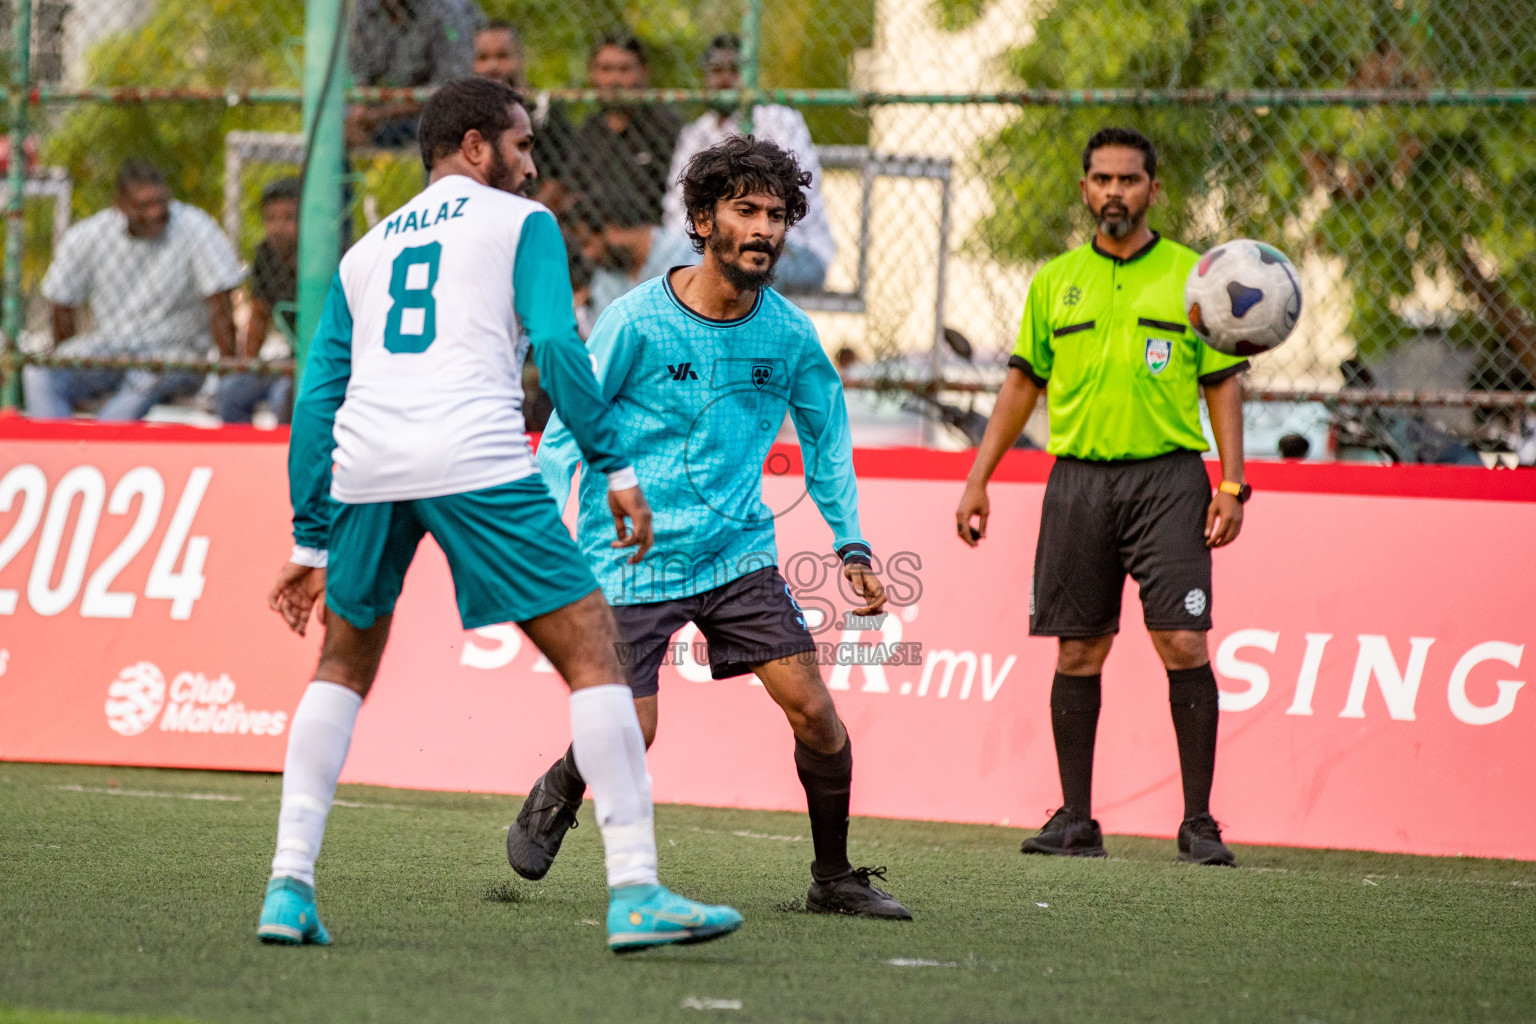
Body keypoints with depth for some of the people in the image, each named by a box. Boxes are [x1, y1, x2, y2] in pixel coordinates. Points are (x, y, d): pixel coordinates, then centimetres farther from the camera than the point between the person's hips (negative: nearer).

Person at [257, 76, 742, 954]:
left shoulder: (364, 253, 28)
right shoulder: (521, 223, 15)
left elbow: (319, 398, 25)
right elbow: (557, 345, -2)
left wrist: (312, 544, 28)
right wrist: (615, 468, -1)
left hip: (363, 465, 5)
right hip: (477, 458, -5)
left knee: (344, 666, 24)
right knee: (592, 650, 0)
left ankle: (289, 886, 12)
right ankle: (635, 892, -10)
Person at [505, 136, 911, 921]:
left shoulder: (790, 335, -1)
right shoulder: (638, 321, -12)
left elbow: (826, 440, 15)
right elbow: (567, 428, -4)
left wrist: (852, 546, 9)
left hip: (739, 552, 3)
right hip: (632, 558, -3)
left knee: (813, 709, -10)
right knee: (629, 733, -11)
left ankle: (833, 878, 7)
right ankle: (558, 794, 24)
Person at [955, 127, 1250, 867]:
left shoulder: (1191, 276, 5)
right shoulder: (1056, 281, 11)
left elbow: (1222, 384, 5)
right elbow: (1023, 384, 16)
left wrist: (1232, 485, -4)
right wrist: (978, 481, 11)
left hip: (1168, 476, -2)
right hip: (1078, 478, 2)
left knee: (1183, 645, -10)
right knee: (1078, 652, 2)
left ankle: (1198, 822, -4)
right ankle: (1075, 820, 9)